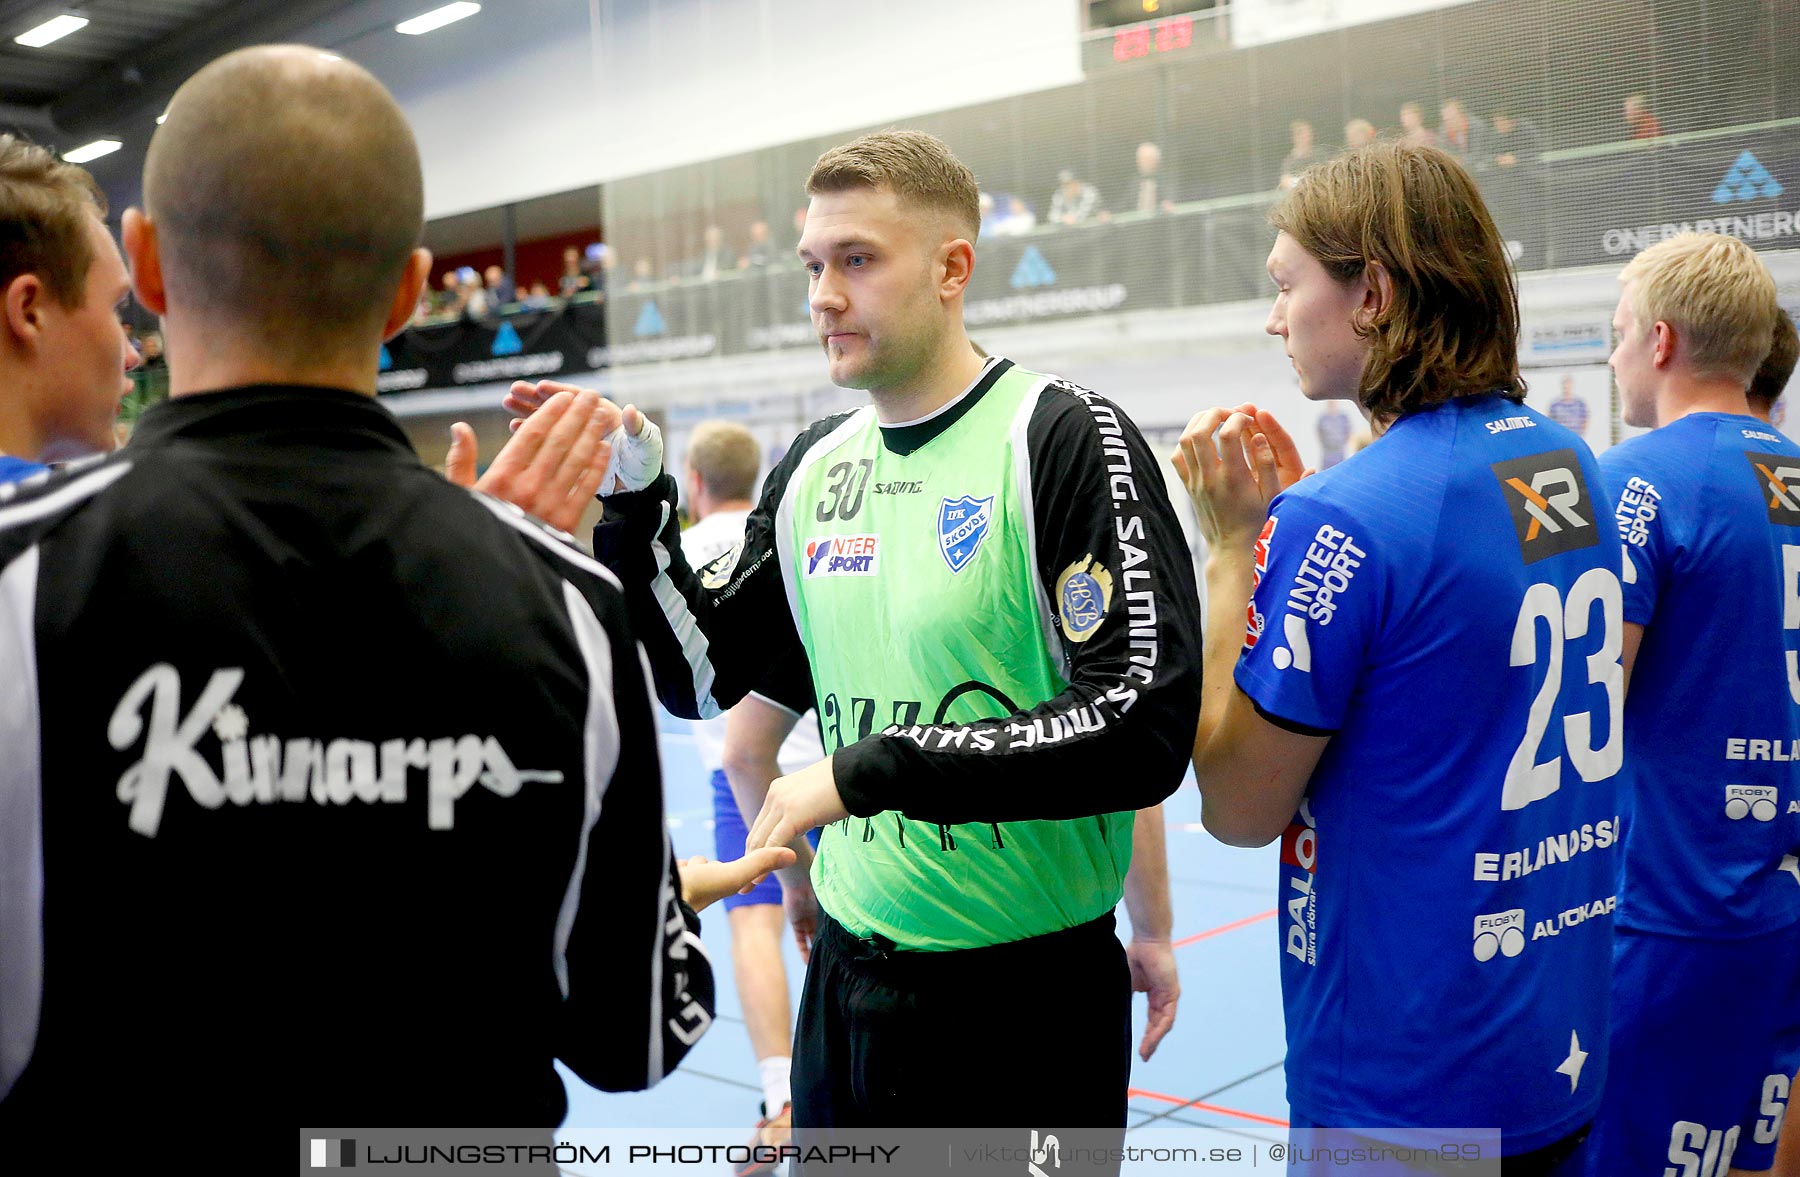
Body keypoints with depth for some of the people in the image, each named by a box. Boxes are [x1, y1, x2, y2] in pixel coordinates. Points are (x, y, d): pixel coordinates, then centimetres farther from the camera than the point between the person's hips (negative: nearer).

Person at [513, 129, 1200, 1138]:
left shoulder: (1069, 441, -13)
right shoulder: (816, 466, 5)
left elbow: (1144, 730, -22)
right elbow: (700, 675, 9)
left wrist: (870, 771, -22)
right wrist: (633, 496, -3)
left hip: (1031, 991, -5)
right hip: (848, 981, 6)